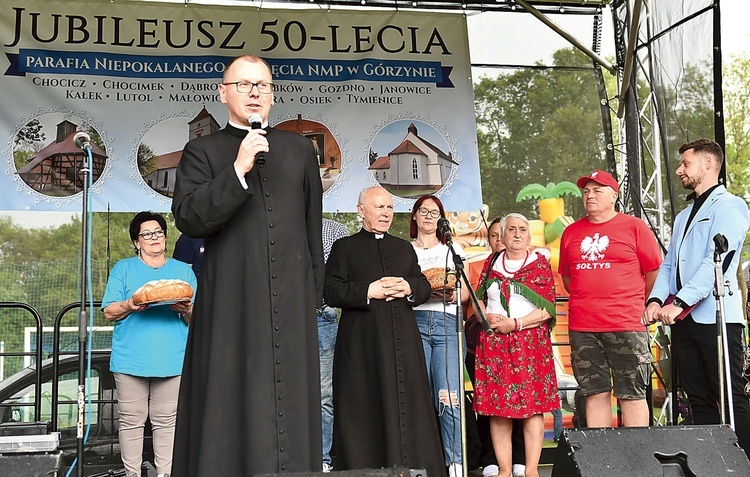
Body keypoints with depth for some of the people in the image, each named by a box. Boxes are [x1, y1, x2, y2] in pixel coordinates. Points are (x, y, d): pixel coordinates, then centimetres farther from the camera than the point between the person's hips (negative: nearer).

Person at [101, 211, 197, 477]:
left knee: (166, 420, 3)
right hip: (130, 360, -1)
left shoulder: (184, 271, 15)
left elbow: (197, 319, 12)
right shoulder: (123, 269, 11)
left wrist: (186, 310, -11)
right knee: (132, 420, 1)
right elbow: (109, 312, 6)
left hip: (172, 361, 1)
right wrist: (130, 305, -14)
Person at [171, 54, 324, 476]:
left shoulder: (300, 149, 16)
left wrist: (314, 292, 14)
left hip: (291, 300, 3)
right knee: (233, 402, -3)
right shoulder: (203, 152, 8)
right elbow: (188, 219, -6)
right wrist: (238, 170, -14)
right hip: (231, 300, -2)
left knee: (292, 404, 3)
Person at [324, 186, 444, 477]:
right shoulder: (344, 248, 6)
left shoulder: (404, 248, 20)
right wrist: (368, 291, -15)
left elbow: (424, 286, 18)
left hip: (404, 342, 4)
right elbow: (331, 292, -4)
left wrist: (409, 288, -4)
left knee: (407, 406, 2)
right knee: (365, 410, -3)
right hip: (362, 342, -4)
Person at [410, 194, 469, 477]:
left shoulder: (453, 249, 20)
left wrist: (453, 295, -5)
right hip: (414, 321, 0)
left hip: (447, 323, 0)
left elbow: (466, 293, 17)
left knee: (449, 397, -11)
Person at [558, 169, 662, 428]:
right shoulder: (571, 232, 13)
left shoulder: (634, 226, 2)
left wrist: (640, 306, 5)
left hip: (626, 325, -4)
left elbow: (655, 271, 4)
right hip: (582, 327, 4)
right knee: (595, 394, 7)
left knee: (632, 395, -1)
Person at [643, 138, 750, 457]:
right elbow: (669, 264, 19)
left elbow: (718, 261, -15)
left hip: (716, 317, -8)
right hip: (683, 320, 8)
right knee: (699, 401, 8)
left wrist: (679, 302, -21)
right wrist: (656, 299, 0)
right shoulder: (683, 216, 24)